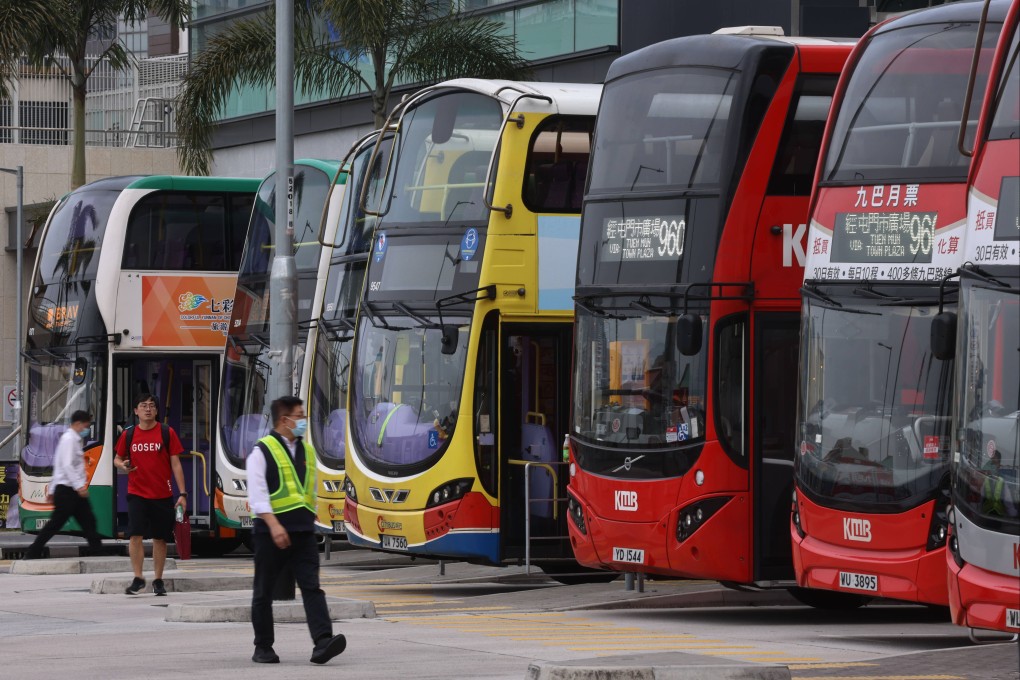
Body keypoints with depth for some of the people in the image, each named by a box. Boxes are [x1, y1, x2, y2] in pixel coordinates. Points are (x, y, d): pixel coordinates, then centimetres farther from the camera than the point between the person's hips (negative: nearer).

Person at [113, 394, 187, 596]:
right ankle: (138, 579, -5)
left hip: (162, 495, 0)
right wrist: (123, 465, -9)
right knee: (135, 535, -11)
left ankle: (158, 581, 16)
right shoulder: (128, 434, 4)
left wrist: (182, 493, -5)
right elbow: (117, 458, 17)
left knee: (160, 538, 6)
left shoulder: (167, 433, 0)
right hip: (137, 494, 0)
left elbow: (176, 464, 0)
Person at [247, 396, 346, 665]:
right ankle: (263, 648, 15)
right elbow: (257, 494, -15)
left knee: (312, 587, -9)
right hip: (271, 532, -5)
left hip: (303, 532, 5)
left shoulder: (307, 451, 15)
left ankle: (322, 643, -20)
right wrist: (274, 525, -25)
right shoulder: (262, 451, -6)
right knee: (264, 591, 5)